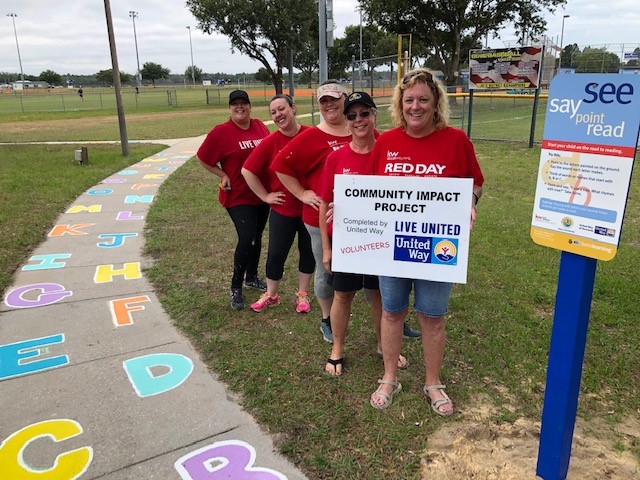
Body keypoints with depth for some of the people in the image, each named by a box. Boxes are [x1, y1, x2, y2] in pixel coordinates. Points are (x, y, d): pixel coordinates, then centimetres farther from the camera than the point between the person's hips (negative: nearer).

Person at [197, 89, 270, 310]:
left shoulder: (260, 126, 3)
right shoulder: (221, 132, -10)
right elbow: (203, 158, -2)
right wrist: (223, 175, -9)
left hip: (262, 194, 6)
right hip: (238, 196, -5)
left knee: (257, 237, 16)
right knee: (246, 239, -14)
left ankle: (252, 277, 36)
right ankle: (236, 287, 4)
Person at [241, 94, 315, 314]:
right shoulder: (270, 142, -9)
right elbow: (247, 170, -4)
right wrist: (265, 196, -4)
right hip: (282, 209, 0)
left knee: (308, 251, 13)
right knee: (276, 254, 8)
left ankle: (302, 294, 34)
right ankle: (271, 295, 30)